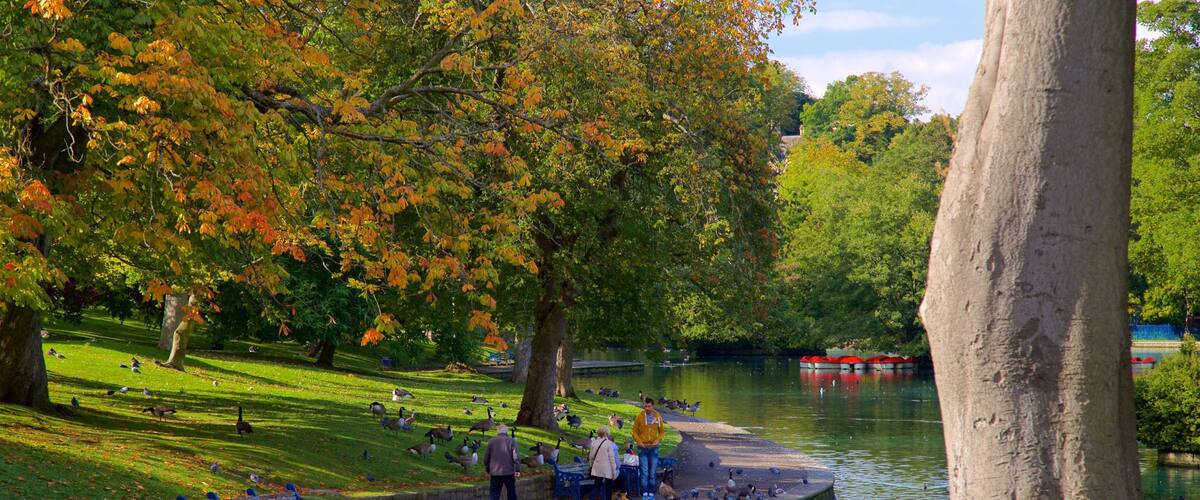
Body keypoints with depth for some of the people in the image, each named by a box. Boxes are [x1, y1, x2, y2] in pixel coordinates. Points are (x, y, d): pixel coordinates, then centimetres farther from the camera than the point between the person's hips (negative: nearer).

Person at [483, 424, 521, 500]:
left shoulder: (491, 441, 4)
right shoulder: (511, 441, -2)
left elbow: (486, 458, 9)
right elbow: (516, 456, -11)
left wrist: (488, 471, 20)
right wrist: (517, 470, -11)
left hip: (495, 473, 1)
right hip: (509, 473, -1)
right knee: (512, 494, 12)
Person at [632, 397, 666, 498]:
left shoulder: (658, 417, 0)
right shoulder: (640, 416, -4)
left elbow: (662, 432, 10)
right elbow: (635, 431, 3)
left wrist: (658, 440, -8)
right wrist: (638, 441, -11)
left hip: (654, 448, 1)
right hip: (643, 448, -1)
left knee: (653, 472, 4)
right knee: (644, 472, -4)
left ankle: (652, 492, 13)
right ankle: (645, 492, 2)